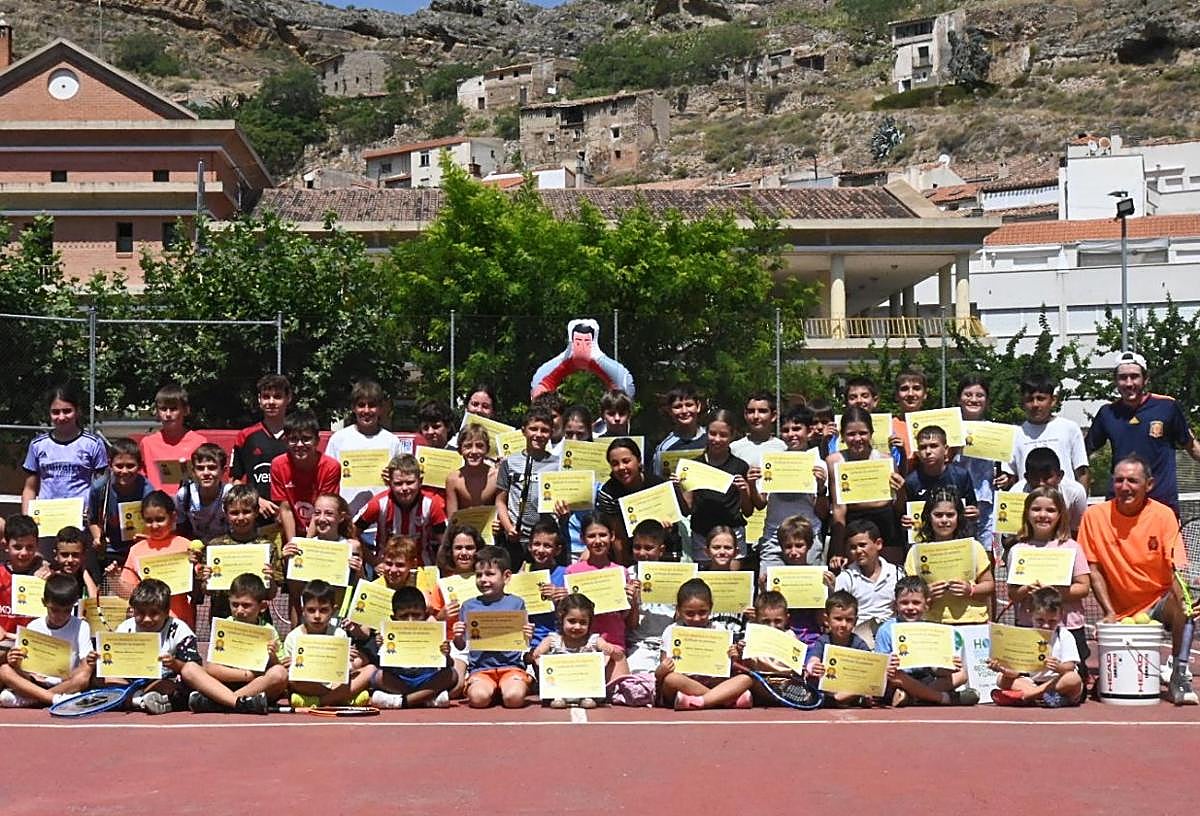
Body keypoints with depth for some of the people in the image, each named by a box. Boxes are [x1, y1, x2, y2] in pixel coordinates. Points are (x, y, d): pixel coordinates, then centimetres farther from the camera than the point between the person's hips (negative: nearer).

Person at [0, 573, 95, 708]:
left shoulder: (80, 627, -1)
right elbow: (23, 666, 4)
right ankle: (57, 699, -33)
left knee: (83, 678, -34)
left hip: (67, 684, -2)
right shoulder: (33, 627, 4)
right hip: (36, 682, 2)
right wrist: (15, 663, -18)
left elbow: (85, 667, -7)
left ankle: (23, 699, -26)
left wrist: (89, 663, -30)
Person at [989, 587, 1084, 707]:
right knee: (1002, 679, -16)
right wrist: (1004, 669, -27)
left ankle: (1023, 695, -33)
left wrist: (1059, 668, -36)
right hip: (1032, 682, 3)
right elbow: (1017, 671, -4)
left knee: (1074, 679, -35)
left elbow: (1070, 667, -13)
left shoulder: (1065, 637, 0)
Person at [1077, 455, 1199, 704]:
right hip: (1119, 612, 1)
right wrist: (1109, 613, -9)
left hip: (1158, 603, -1)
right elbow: (1094, 569, 1)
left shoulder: (1163, 515, -7)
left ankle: (1179, 674, -20)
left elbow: (1175, 570, -13)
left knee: (1179, 603, -36)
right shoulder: (1094, 516, -4)